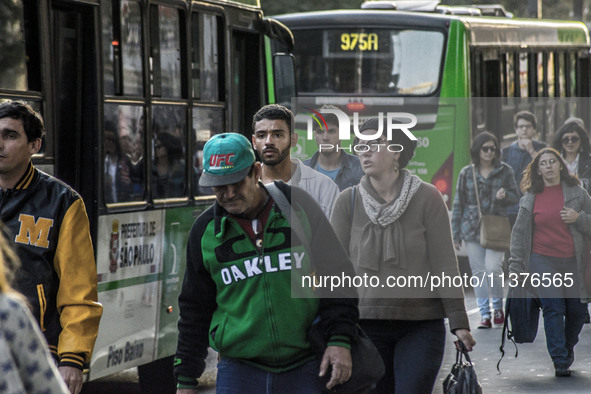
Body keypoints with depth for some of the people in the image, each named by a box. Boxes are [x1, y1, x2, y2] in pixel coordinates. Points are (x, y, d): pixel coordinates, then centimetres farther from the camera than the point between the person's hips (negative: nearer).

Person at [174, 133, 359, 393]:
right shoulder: (205, 231, 5)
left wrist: (340, 340, -5)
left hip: (304, 370, -1)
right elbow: (195, 310, 13)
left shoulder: (299, 207, 1)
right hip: (238, 370, 1)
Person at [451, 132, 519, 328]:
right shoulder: (466, 173, 7)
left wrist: (505, 195, -13)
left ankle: (498, 306, 10)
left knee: (493, 269, -13)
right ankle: (485, 314, 8)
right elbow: (458, 204, 10)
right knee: (478, 272, 1)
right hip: (472, 228, 2)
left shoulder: (504, 171, 5)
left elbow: (515, 196, 12)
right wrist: (456, 234, 7)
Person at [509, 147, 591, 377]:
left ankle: (568, 348, 29)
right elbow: (519, 232, 9)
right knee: (553, 309, -10)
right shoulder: (530, 198, 6)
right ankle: (560, 361, -6)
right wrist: (515, 266, 6)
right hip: (543, 261, -1)